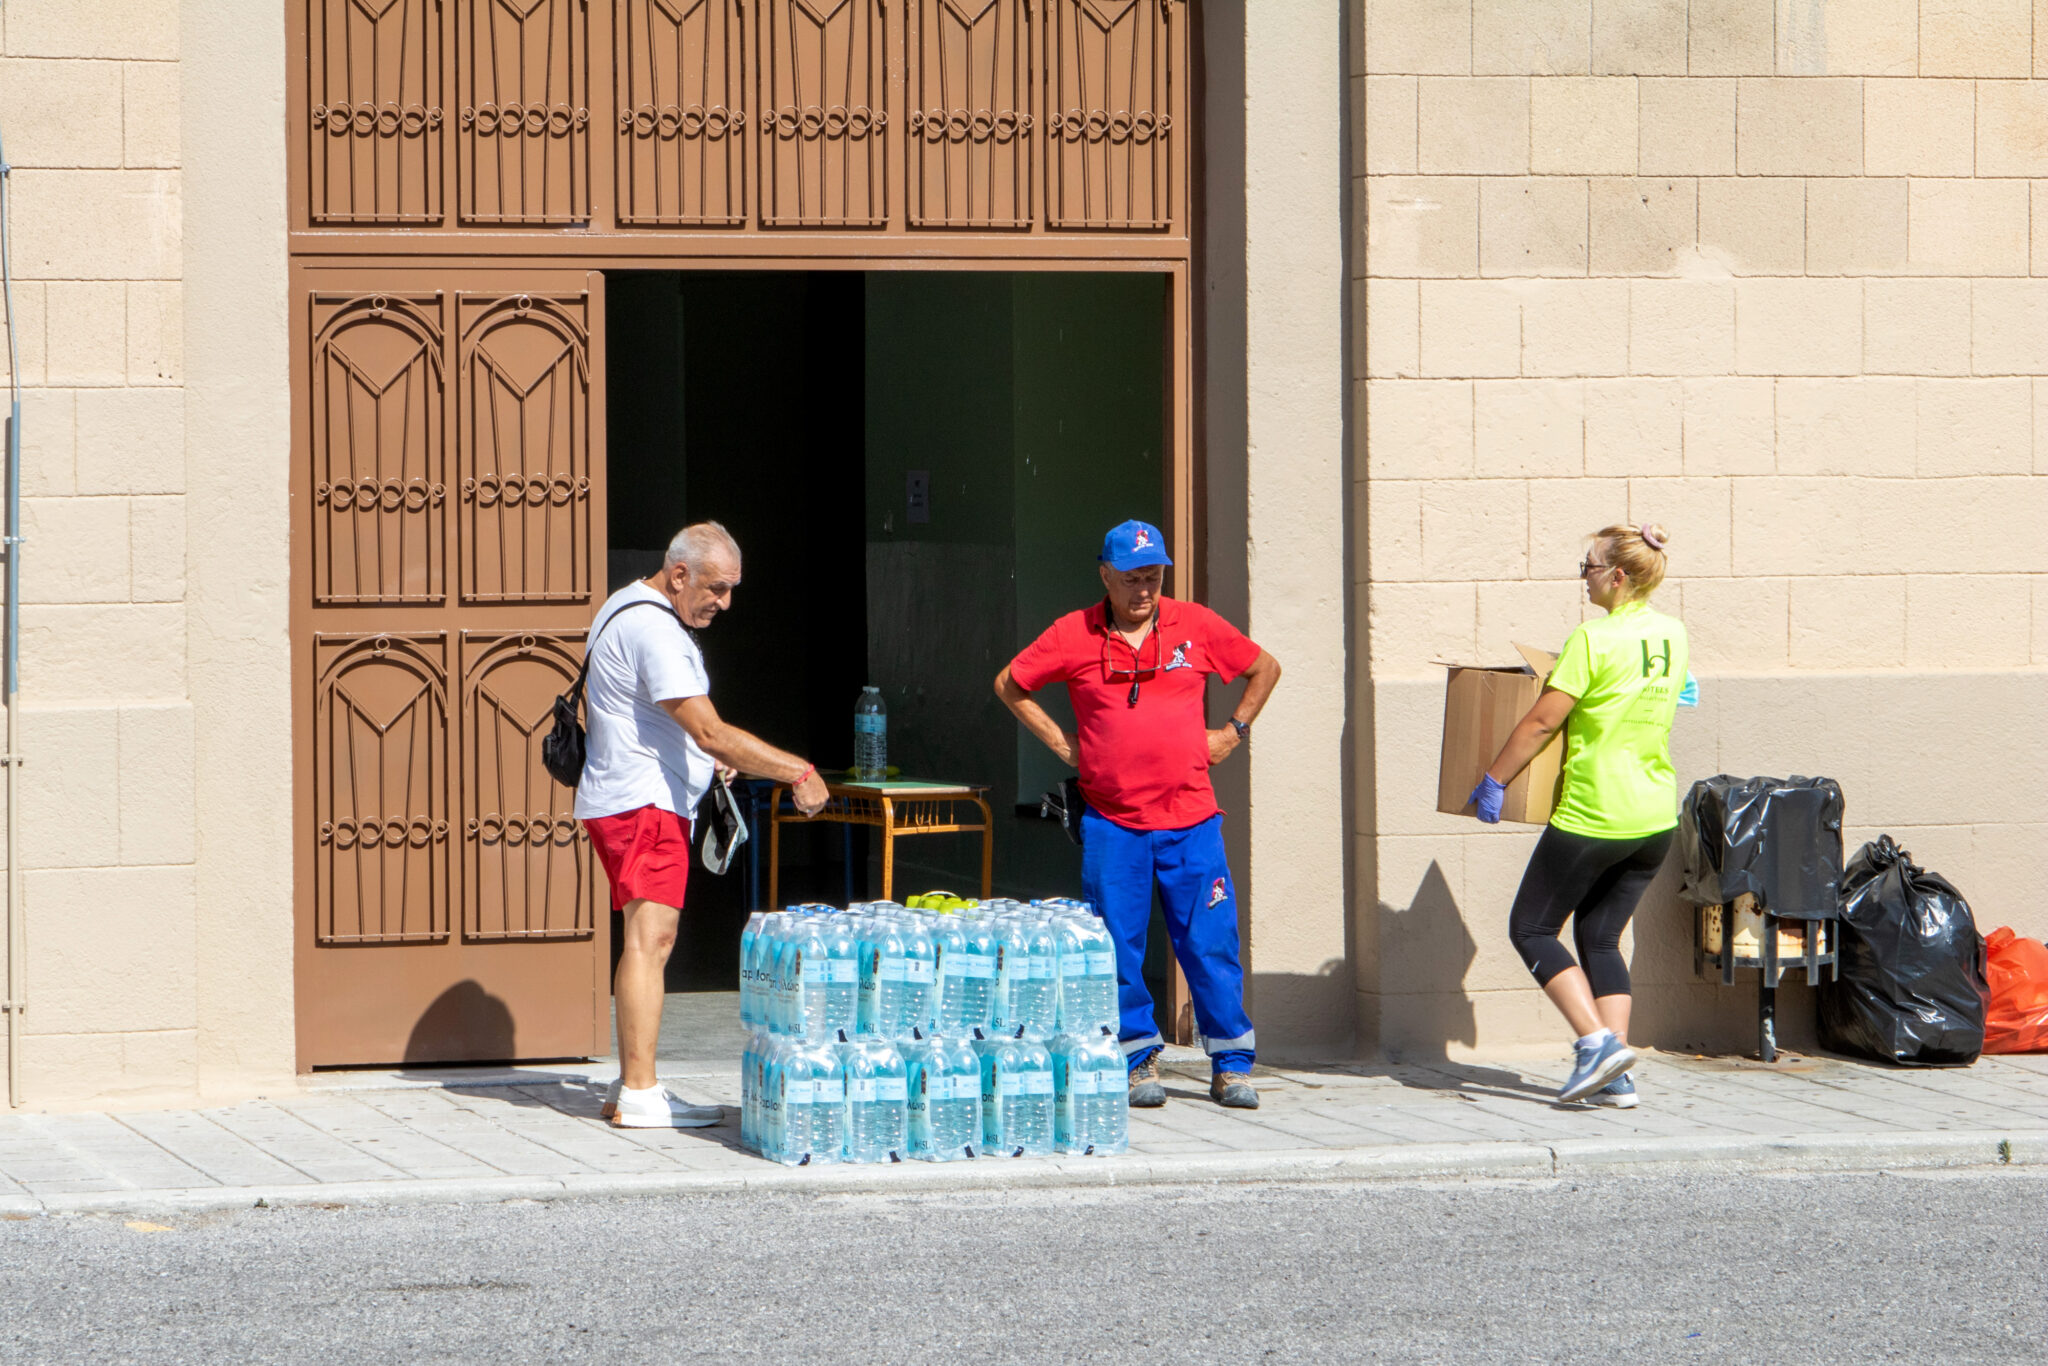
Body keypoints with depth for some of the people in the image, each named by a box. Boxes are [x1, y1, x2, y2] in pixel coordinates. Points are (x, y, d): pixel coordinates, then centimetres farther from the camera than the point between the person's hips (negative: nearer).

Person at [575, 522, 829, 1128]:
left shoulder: (630, 608, 15)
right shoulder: (653, 631, -19)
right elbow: (710, 732, -24)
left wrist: (702, 759, 21)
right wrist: (797, 772, -22)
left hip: (631, 799, 11)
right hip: (643, 803, -11)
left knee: (648, 942, 13)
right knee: (650, 939, -15)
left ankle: (630, 1087, 17)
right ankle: (639, 1095, -20)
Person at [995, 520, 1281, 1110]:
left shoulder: (1195, 626, 5)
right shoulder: (1074, 635, 2)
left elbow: (1264, 669, 18)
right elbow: (1008, 685, 12)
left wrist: (1233, 732, 10)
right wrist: (1060, 742, 6)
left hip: (1189, 819, 0)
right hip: (1112, 822, 0)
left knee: (1210, 943, -2)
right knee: (1119, 946, -1)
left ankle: (1231, 1067, 5)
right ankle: (1139, 1061, 10)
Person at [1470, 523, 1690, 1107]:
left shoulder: (1595, 638, -16)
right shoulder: (1672, 635, 6)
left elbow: (1543, 721, -14)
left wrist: (1494, 779, -4)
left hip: (1593, 814, -7)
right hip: (1657, 818, 7)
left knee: (1531, 929, 6)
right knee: (1600, 937, 15)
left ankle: (1597, 1040, -9)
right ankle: (1616, 1079, 4)